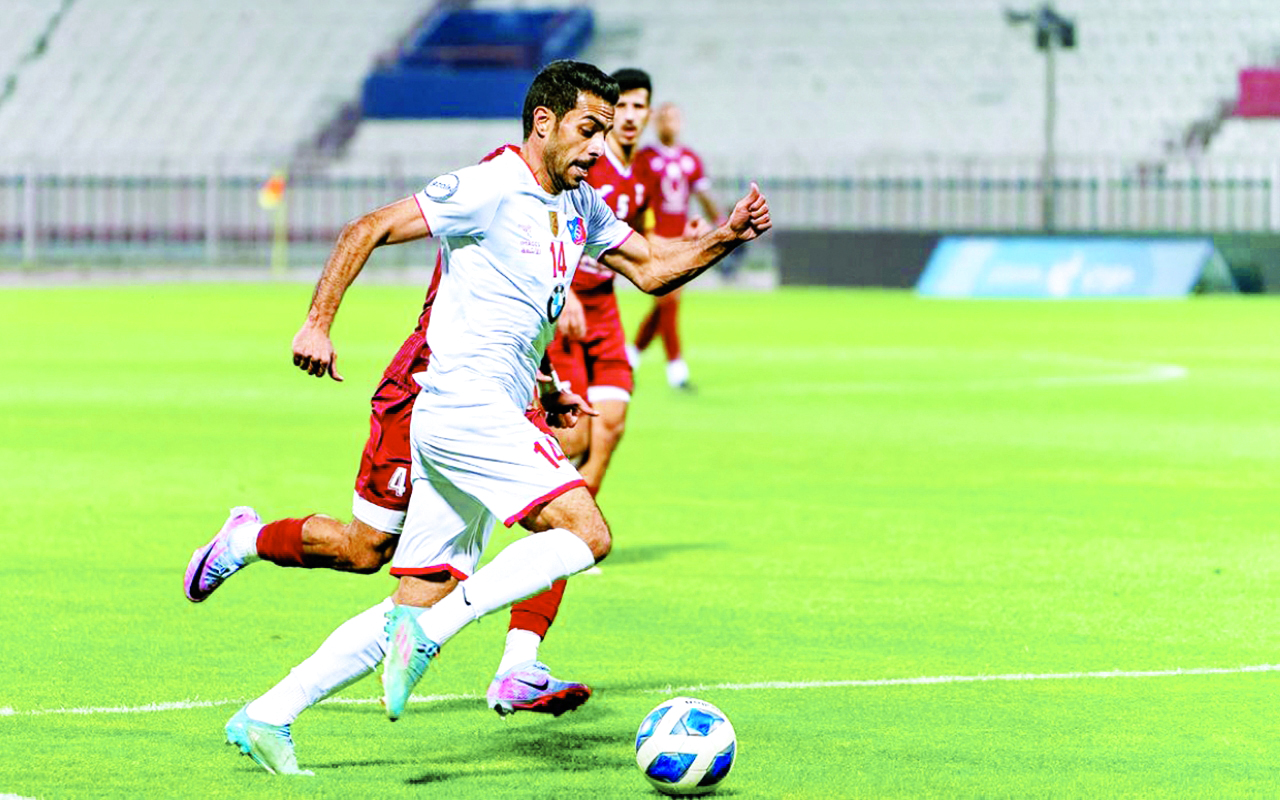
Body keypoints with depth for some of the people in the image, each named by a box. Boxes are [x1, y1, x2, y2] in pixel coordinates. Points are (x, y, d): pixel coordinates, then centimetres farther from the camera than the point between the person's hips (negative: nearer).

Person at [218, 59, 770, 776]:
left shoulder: (581, 207, 17)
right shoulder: (491, 188, -9)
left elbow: (653, 268, 22)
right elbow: (368, 231, -8)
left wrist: (726, 238, 5)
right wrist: (319, 325, -14)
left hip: (493, 417, 9)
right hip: (465, 407, -9)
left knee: (415, 609, 8)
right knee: (587, 534, -19)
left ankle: (268, 717, 9)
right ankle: (429, 630, -21)